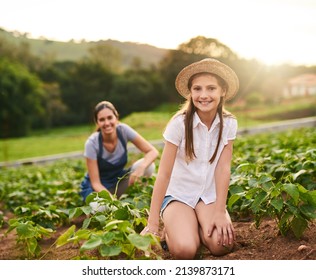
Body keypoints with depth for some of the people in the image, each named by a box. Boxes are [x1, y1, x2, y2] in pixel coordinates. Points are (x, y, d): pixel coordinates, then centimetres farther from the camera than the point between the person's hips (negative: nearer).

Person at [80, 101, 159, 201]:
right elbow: (95, 183, -21)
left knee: (148, 166, -23)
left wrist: (141, 167, -38)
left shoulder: (123, 130, -18)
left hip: (119, 180, 4)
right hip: (99, 188, -3)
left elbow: (153, 151, -18)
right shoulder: (92, 143, -24)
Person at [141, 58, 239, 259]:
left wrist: (220, 212, -18)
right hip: (178, 195, -2)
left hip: (209, 196, 3)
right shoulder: (180, 123, -18)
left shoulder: (229, 124, -8)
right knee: (185, 250, -26)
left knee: (222, 245, -22)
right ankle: (173, 229, 7)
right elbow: (164, 174, -18)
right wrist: (153, 223, -20)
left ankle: (199, 227, 9)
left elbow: (223, 168, -10)